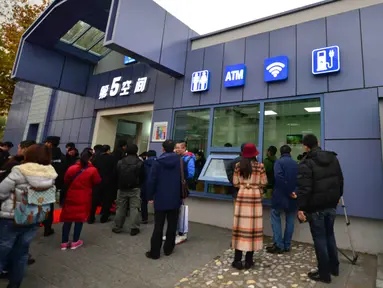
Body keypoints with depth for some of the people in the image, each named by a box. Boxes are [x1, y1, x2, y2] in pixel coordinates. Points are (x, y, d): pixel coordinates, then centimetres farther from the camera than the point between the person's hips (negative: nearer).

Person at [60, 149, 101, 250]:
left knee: (68, 218, 12)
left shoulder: (71, 168, -5)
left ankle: (64, 242, 19)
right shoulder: (92, 170, -14)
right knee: (80, 219, 9)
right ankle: (75, 242, 17)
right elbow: (97, 183, -2)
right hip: (84, 198, -3)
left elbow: (66, 181, 6)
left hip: (71, 196, 3)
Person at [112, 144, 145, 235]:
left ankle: (117, 227, 19)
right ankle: (134, 228, 1)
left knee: (120, 208, 12)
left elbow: (116, 175, 5)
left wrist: (118, 186, 16)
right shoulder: (140, 162, -4)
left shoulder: (120, 162, 4)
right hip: (135, 189, -2)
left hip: (122, 188, 3)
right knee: (134, 208, 1)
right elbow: (143, 177, -3)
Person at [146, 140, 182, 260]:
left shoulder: (158, 161, -8)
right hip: (175, 199, 2)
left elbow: (151, 180, -9)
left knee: (158, 226, 5)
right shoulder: (179, 161, -2)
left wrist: (150, 196, 0)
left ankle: (154, 252, 11)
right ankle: (168, 249, 22)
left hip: (161, 199, -1)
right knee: (172, 225, 13)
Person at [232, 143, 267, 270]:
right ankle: (249, 260, 15)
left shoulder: (238, 166, 0)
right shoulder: (260, 166, -4)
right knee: (253, 226, 6)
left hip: (242, 195, 1)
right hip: (255, 196, -1)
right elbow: (263, 183, 1)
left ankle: (237, 260, 10)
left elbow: (235, 183, 3)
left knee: (241, 226, 5)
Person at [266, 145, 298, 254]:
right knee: (290, 220, 14)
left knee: (276, 218, 6)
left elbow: (278, 177, -22)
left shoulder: (278, 162, -6)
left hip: (280, 195, -4)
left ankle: (279, 245, 3)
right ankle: (287, 245, 19)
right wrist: (292, 191, -5)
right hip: (293, 197, 5)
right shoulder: (296, 164, 9)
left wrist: (289, 191, -17)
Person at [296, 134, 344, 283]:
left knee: (320, 239, 5)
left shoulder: (306, 163, -17)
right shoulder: (333, 158, 5)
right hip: (331, 205, 7)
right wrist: (337, 197, 27)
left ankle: (324, 273, 16)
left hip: (316, 207, -7)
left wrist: (301, 208, -16)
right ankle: (334, 267, 35)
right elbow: (340, 181, 14)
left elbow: (304, 188, -22)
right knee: (330, 235, 21)